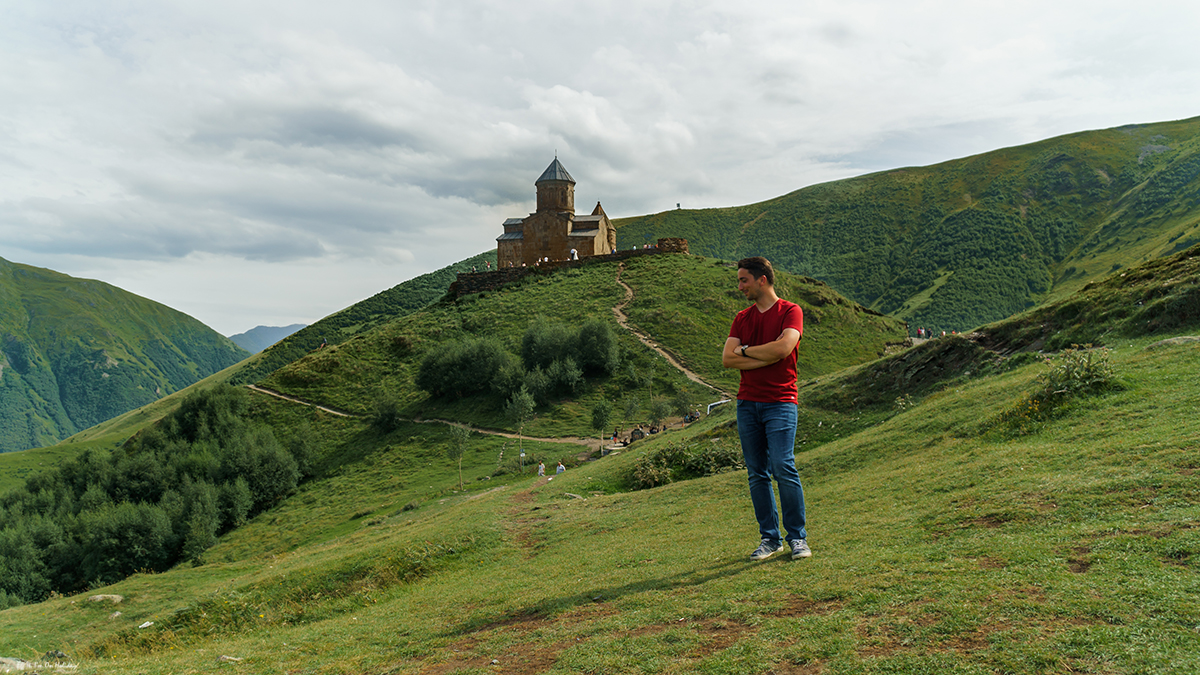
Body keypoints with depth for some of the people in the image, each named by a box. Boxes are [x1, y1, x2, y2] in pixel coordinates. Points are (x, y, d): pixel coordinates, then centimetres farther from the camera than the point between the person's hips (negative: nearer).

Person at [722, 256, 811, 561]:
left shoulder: (790, 311, 0)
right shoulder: (742, 318, 14)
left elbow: (783, 348, -18)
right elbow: (727, 359, 2)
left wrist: (746, 350, -4)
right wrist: (766, 357, -8)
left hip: (780, 402, -5)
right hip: (747, 402, 5)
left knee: (783, 467, -12)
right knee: (757, 474, 5)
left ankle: (797, 537, 1)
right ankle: (770, 538, 14)